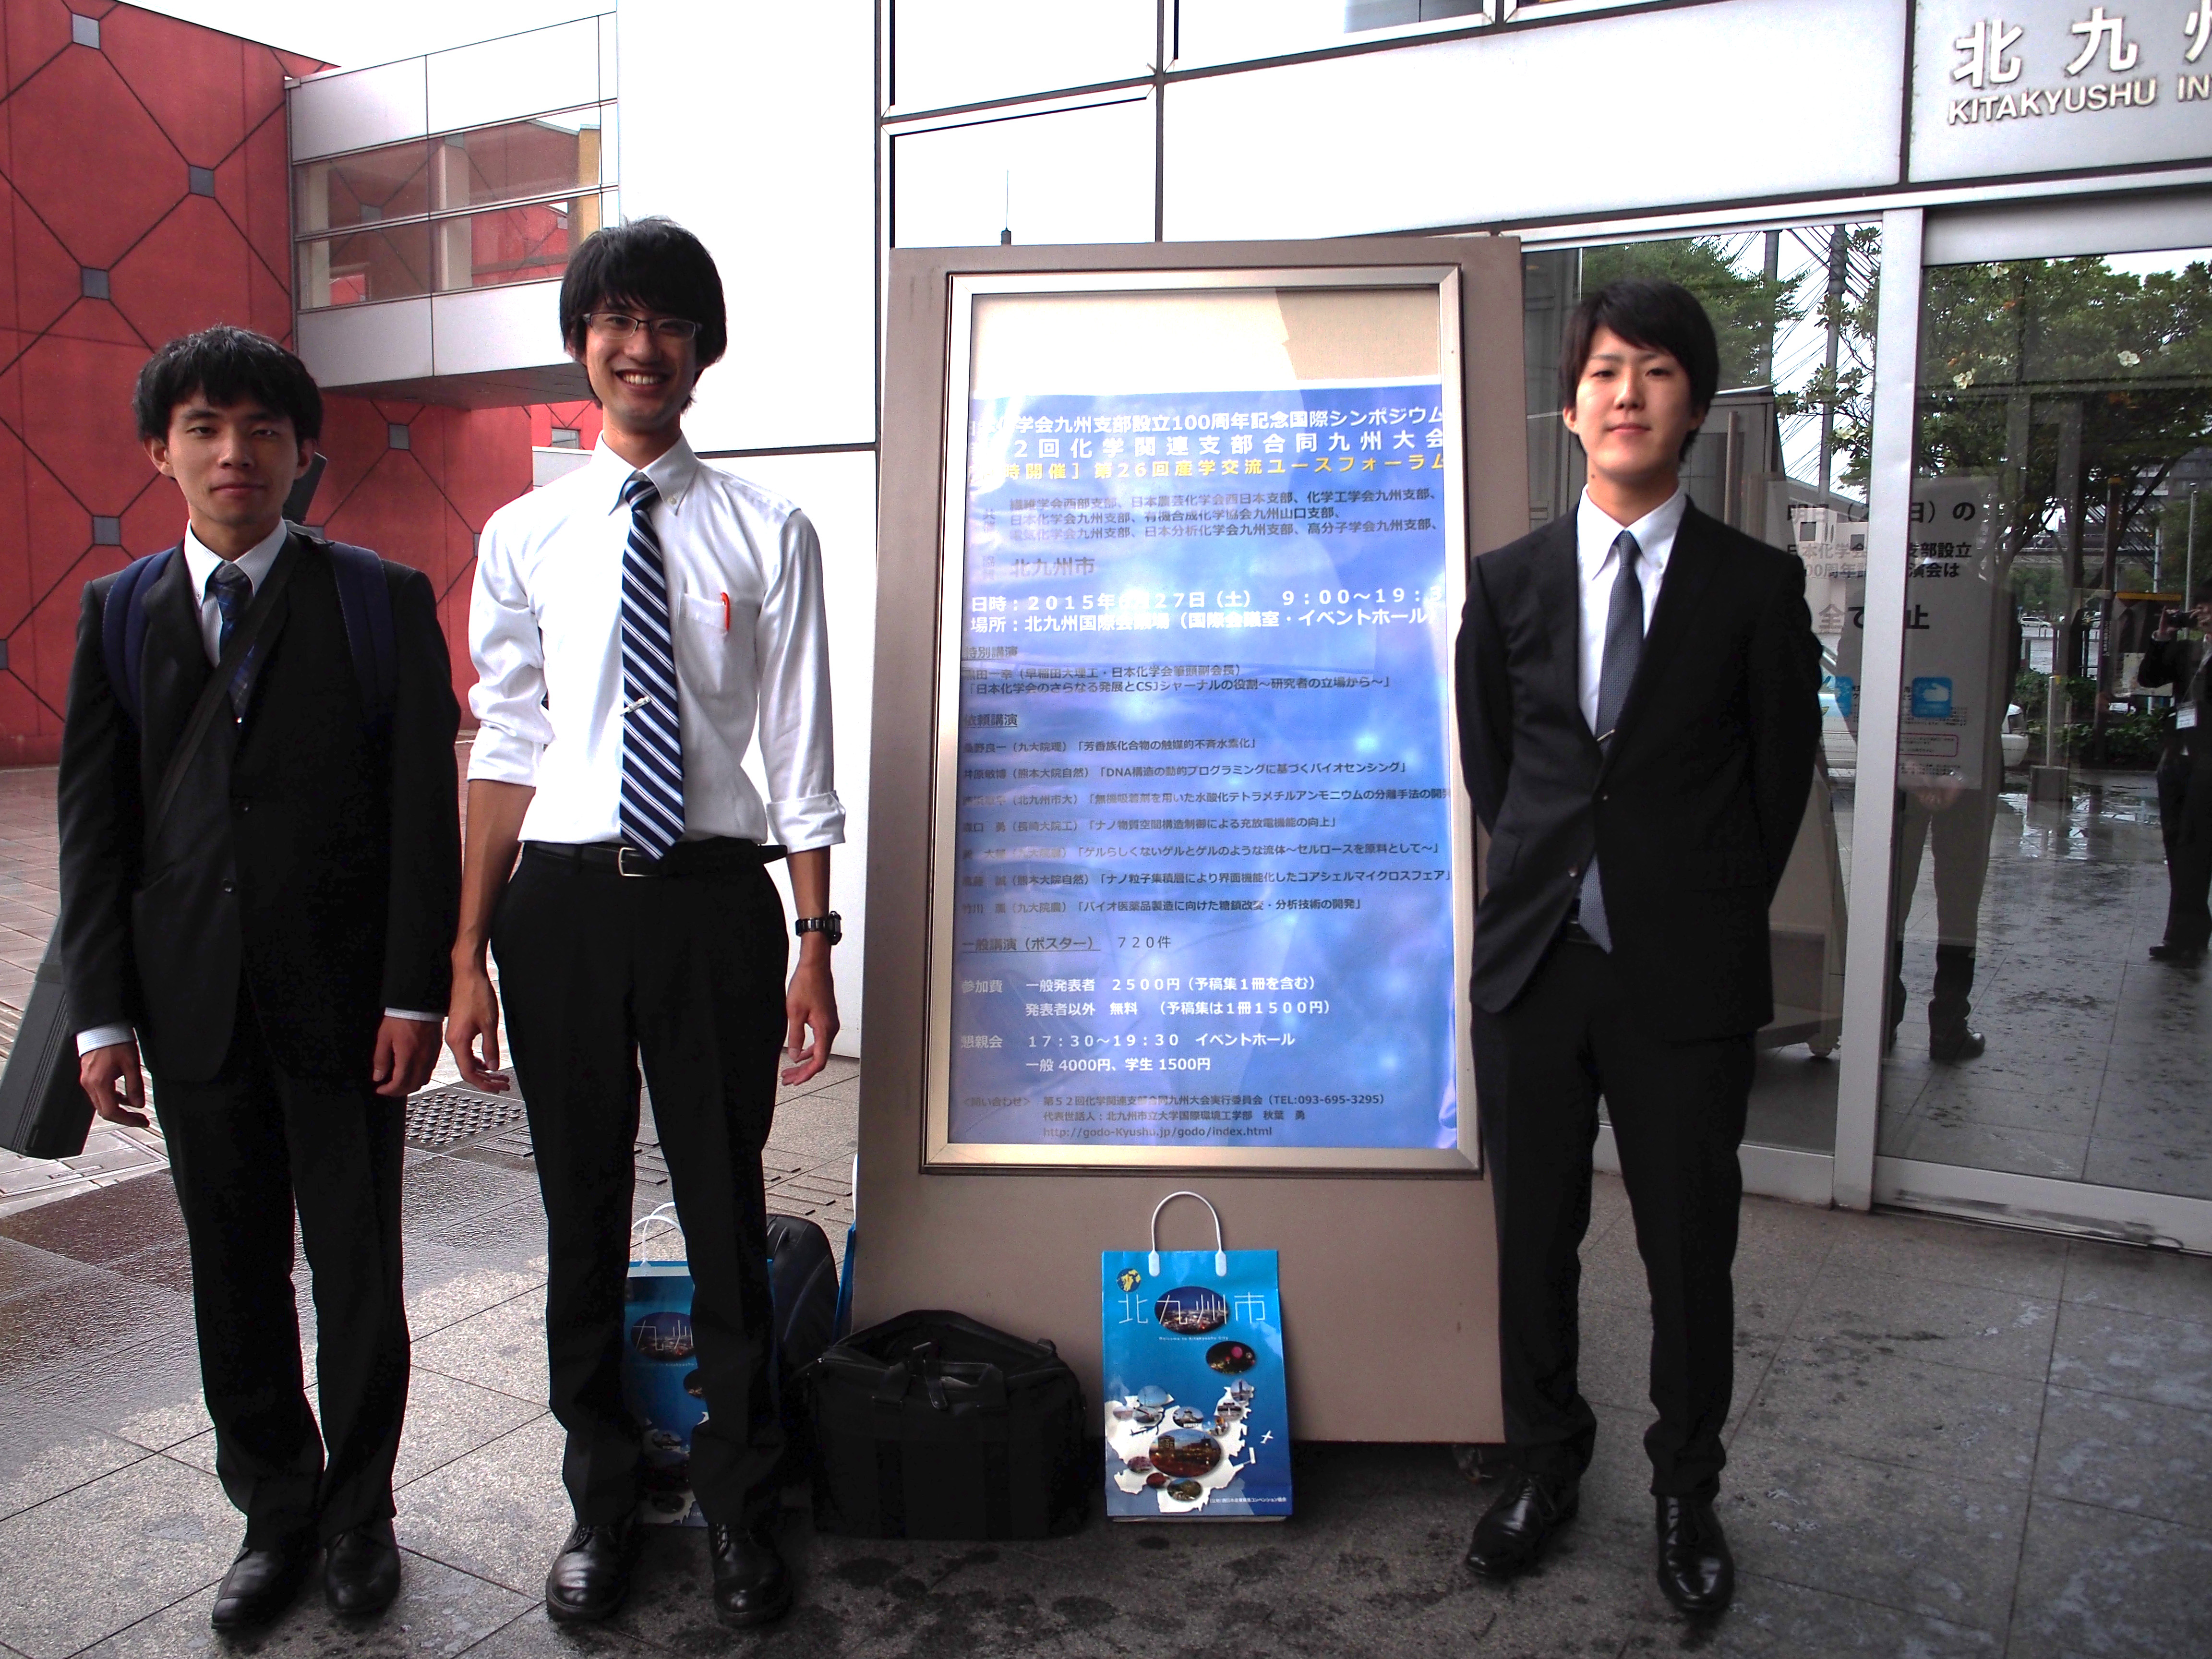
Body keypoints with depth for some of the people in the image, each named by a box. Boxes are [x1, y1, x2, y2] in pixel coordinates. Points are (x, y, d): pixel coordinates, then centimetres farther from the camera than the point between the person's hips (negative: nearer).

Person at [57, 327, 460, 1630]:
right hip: (193, 1007, 3)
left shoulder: (385, 599, -1)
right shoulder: (117, 613, 8)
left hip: (342, 999, -3)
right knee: (235, 1282, 14)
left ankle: (359, 1510, 30)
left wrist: (415, 993, -11)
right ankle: (277, 1514, 32)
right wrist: (103, 1011, 1)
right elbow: (94, 825, 7)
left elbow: (425, 807, -5)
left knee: (359, 1277, 9)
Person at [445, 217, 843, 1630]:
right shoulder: (525, 537, 6)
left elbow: (801, 752, -1)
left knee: (728, 1211, 9)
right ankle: (603, 1501, 34)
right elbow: (507, 752, 6)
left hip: (713, 893, -2)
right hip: (563, 895, 2)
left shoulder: (768, 534, 0)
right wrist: (468, 954, 5)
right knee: (584, 1218, 13)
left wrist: (816, 943, -4)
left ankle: (742, 1509, 30)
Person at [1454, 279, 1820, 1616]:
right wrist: (1555, 881, 11)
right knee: (1534, 1239, 13)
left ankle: (1689, 1495, 30)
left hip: (1690, 973, -2)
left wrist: (1708, 913, 7)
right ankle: (1546, 1467, 34)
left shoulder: (1758, 585, 0)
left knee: (1691, 1252, 8)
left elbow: (1782, 775, 5)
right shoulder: (1508, 581, 6)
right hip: (1535, 957, 2)